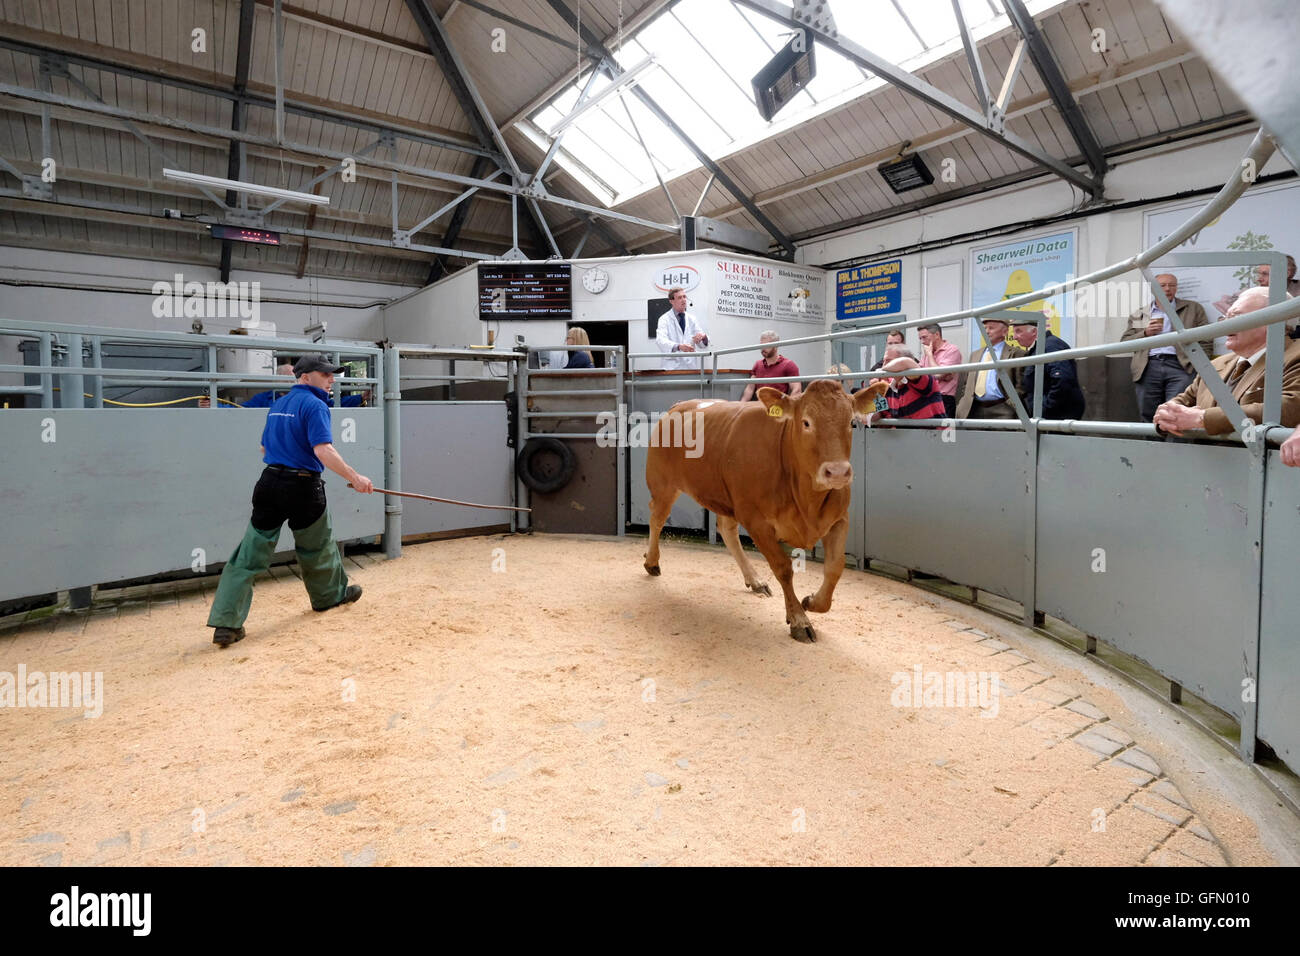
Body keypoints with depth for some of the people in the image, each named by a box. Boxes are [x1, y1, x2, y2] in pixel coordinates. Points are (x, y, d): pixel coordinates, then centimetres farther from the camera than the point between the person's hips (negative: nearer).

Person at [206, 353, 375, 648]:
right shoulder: (314, 405, -11)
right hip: (303, 488, -7)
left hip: (269, 482, 7)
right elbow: (323, 450, -24)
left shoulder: (278, 405, 15)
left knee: (250, 554, 3)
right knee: (317, 546, 16)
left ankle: (226, 623, -1)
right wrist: (355, 478, -23)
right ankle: (329, 595, 38)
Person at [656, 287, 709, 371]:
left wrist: (703, 337, -18)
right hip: (673, 367, -3)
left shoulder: (692, 319, 12)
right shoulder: (664, 319, 1)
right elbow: (661, 341, -17)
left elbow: (702, 344, 6)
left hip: (692, 367, 3)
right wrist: (679, 346, -35)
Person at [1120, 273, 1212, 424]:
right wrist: (1145, 333, -2)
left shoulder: (1193, 308, 17)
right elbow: (1124, 342, 14)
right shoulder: (1138, 315, 21)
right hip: (1148, 368, 2)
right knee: (1148, 416, -1)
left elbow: (1205, 341, 11)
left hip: (1181, 366, -1)